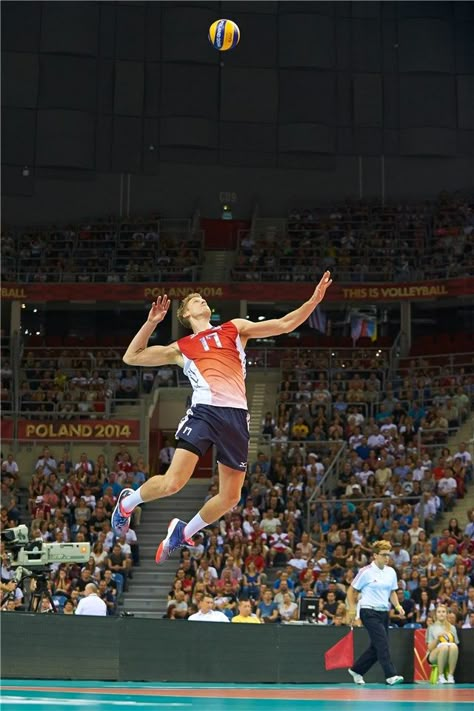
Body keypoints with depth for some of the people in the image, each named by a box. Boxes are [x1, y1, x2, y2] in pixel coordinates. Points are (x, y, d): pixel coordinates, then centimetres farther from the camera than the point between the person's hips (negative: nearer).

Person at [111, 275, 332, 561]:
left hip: (236, 416, 3)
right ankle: (127, 502, 12)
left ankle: (184, 531, 27)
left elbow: (283, 324, 17)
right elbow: (131, 357, 21)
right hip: (205, 410, -2)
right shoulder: (181, 348, 20)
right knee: (173, 482, -17)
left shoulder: (234, 328, 24)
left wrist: (314, 300, 6)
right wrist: (152, 322, 15)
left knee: (230, 497, 4)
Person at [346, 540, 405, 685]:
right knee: (383, 643, -16)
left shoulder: (391, 572, 8)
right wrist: (352, 609, -8)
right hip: (369, 612, -7)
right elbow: (351, 590, -1)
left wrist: (397, 605, 0)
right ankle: (391, 675, -18)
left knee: (376, 647, 9)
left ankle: (356, 670, 25)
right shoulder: (366, 572, -8)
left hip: (384, 612, 7)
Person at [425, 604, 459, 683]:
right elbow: (430, 648, 0)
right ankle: (440, 676, -29)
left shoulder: (452, 628, 14)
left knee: (453, 646, -35)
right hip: (434, 656, -2)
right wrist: (437, 637, -14)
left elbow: (456, 644, 12)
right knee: (444, 646, -38)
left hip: (449, 656, 2)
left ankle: (450, 676, -32)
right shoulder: (431, 628, 8)